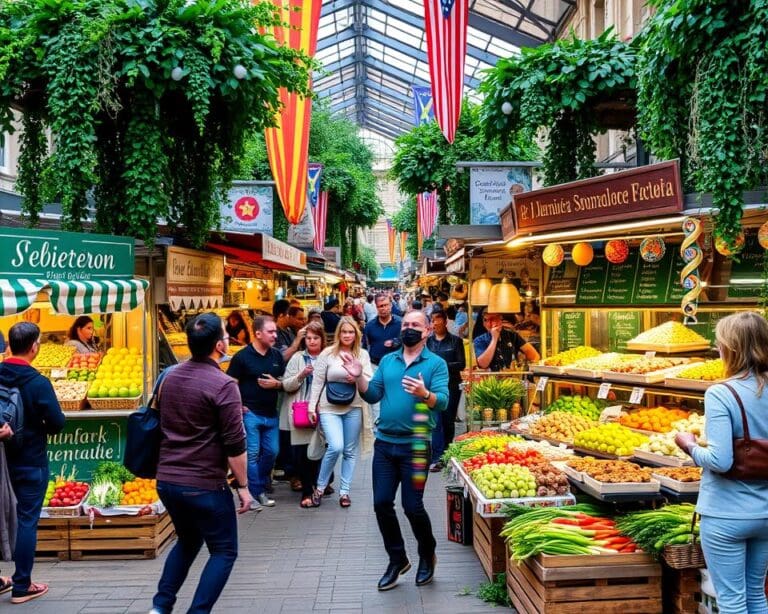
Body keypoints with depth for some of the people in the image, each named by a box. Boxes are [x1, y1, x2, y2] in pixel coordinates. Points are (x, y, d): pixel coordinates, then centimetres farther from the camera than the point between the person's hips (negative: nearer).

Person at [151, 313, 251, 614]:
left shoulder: (169, 377, 5)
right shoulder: (223, 385, -17)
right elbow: (235, 445, -16)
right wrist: (243, 486, -6)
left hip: (166, 480, 7)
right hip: (204, 485, -7)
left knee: (187, 541, 27)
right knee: (223, 551, 9)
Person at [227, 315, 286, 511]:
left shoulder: (277, 356, 9)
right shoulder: (242, 356, -8)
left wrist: (276, 383, -6)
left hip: (271, 413, 5)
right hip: (250, 413, -5)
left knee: (271, 452, 9)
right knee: (252, 454, 0)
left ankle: (261, 489, 26)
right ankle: (253, 494, 11)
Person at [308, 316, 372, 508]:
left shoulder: (363, 354, 5)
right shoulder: (328, 353, -1)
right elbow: (317, 382, 0)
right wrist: (312, 406, -3)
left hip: (354, 408, 3)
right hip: (329, 408, -3)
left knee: (350, 451, 8)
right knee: (335, 447, -16)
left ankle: (344, 491, 22)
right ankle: (320, 487, 5)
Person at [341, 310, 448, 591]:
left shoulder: (436, 363, -5)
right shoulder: (387, 361, 10)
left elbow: (443, 401, -17)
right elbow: (372, 396, 7)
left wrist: (425, 394, -36)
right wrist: (359, 377, -9)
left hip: (415, 446, -5)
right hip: (384, 443, 5)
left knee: (412, 506, 0)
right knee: (382, 504, 6)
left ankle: (427, 555, 28)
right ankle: (397, 559, 25)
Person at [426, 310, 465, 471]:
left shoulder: (455, 341, 3)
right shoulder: (427, 341, 9)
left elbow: (461, 364, -3)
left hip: (451, 385, 0)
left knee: (448, 420, 8)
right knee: (436, 421, -8)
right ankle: (437, 458, -10)